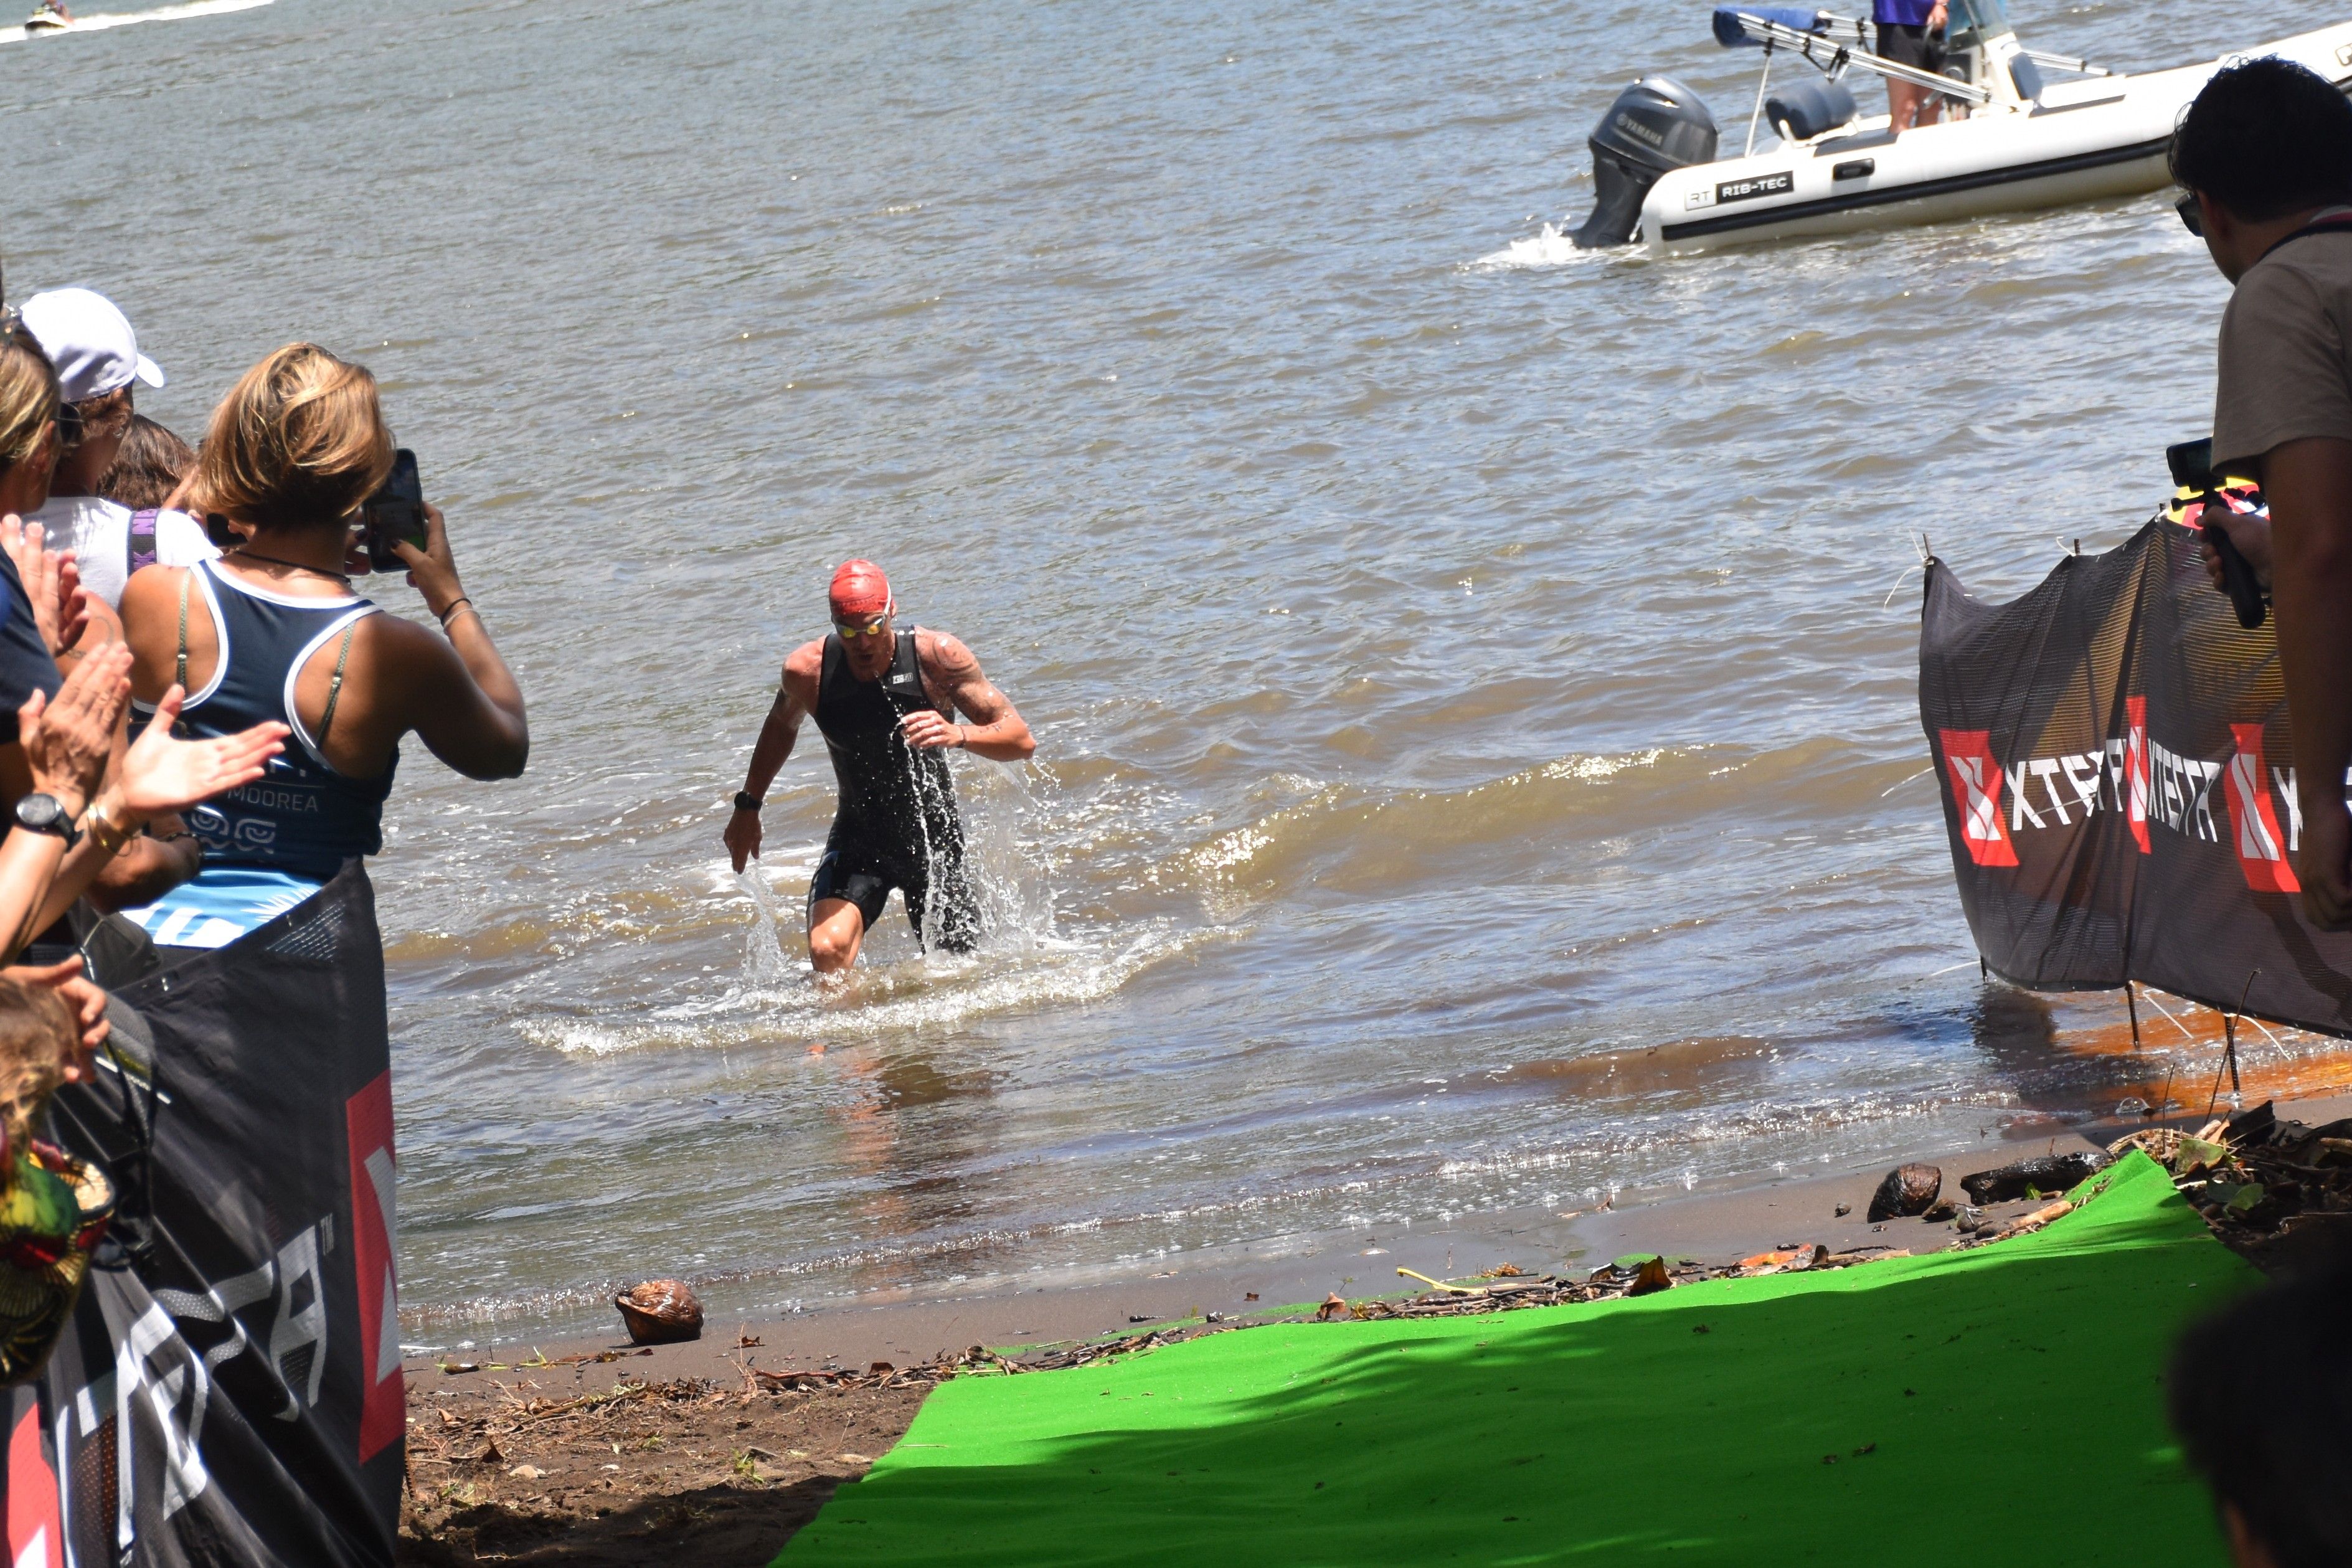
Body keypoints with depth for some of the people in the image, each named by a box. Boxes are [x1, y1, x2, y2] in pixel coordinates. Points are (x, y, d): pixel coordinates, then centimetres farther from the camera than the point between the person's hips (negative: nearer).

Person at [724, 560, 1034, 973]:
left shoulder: (936, 656, -19)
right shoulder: (807, 671, -14)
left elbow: (1022, 742, -20)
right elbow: (782, 726, 11)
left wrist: (958, 735, -39)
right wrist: (748, 806, 17)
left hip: (934, 836, 0)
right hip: (858, 839, 0)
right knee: (827, 952, -28)